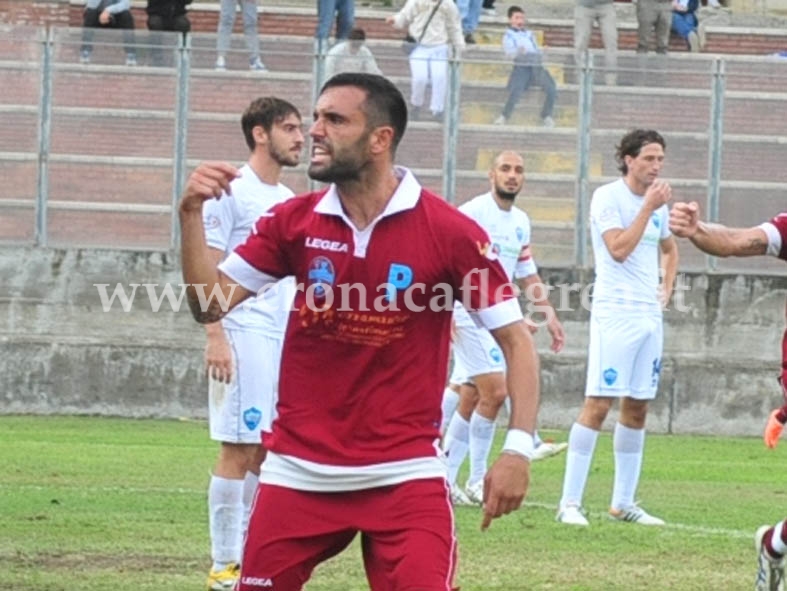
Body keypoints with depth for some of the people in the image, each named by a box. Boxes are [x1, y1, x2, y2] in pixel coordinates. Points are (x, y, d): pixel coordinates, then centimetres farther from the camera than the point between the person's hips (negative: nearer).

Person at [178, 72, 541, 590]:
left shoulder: (450, 233, -9)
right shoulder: (294, 222, 2)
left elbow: (516, 340, -5)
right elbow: (209, 304, 2)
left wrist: (519, 448, -15)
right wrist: (192, 215, -12)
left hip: (405, 474, -3)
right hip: (299, 471, 4)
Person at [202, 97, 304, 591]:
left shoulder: (287, 200, 17)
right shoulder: (232, 193, -7)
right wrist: (215, 337, -19)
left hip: (284, 340, 8)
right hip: (245, 337, -8)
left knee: (265, 449, 9)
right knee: (239, 449, -7)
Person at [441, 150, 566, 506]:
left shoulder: (521, 222, 14)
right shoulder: (472, 213, -10)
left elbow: (527, 276, 22)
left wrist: (548, 314, 15)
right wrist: (448, 313, -24)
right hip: (471, 314, -8)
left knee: (471, 400, 9)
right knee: (495, 392, -14)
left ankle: (444, 479, 14)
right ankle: (477, 482, -4)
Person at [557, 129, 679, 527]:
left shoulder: (657, 202, 14)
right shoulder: (608, 197, -8)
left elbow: (669, 248, 31)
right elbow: (619, 249, -20)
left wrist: (666, 288, 16)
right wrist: (649, 208, -17)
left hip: (649, 315, 8)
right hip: (615, 313, -8)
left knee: (637, 409, 8)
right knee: (598, 404, -11)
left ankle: (623, 503, 15)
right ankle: (570, 502, -10)